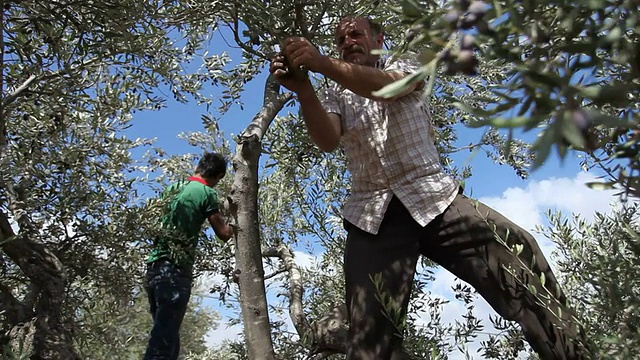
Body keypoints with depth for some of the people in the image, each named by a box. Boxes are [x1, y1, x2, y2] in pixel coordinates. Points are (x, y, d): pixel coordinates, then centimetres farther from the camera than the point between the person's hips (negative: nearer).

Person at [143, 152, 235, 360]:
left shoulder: (174, 188, 16)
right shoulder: (206, 193, -5)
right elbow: (223, 234, -3)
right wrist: (233, 226, 17)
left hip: (155, 265, 8)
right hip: (175, 269, -7)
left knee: (163, 334, 11)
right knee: (165, 338, -10)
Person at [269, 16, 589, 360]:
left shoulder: (404, 65, 14)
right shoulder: (335, 96, 17)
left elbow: (387, 87, -13)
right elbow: (327, 141, -6)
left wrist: (323, 64, -26)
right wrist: (303, 89, -23)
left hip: (432, 196, -1)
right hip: (372, 215, 2)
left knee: (514, 249, -22)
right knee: (370, 329, -8)